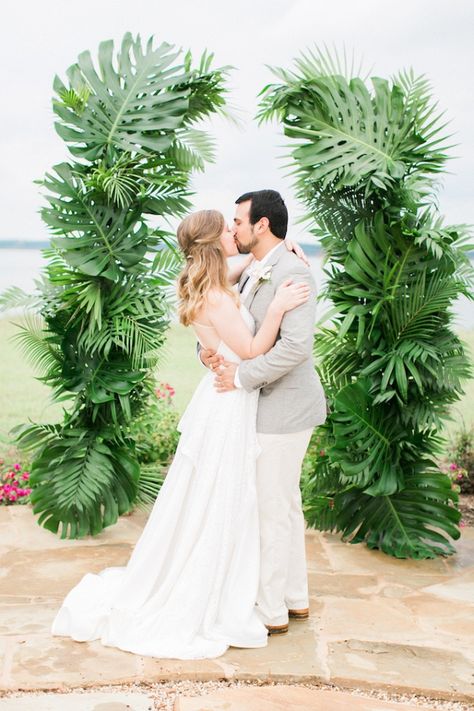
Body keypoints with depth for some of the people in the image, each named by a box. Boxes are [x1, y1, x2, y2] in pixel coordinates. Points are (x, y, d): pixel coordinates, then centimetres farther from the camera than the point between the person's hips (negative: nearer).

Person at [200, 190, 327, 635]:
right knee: (285, 505, 18)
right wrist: (208, 351, -9)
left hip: (282, 410, -10)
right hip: (269, 406, 10)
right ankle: (295, 598, 32)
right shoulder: (252, 274, 12)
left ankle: (272, 611, 14)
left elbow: (295, 347, -28)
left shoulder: (292, 274, -18)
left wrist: (240, 376, -22)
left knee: (271, 510, 0)